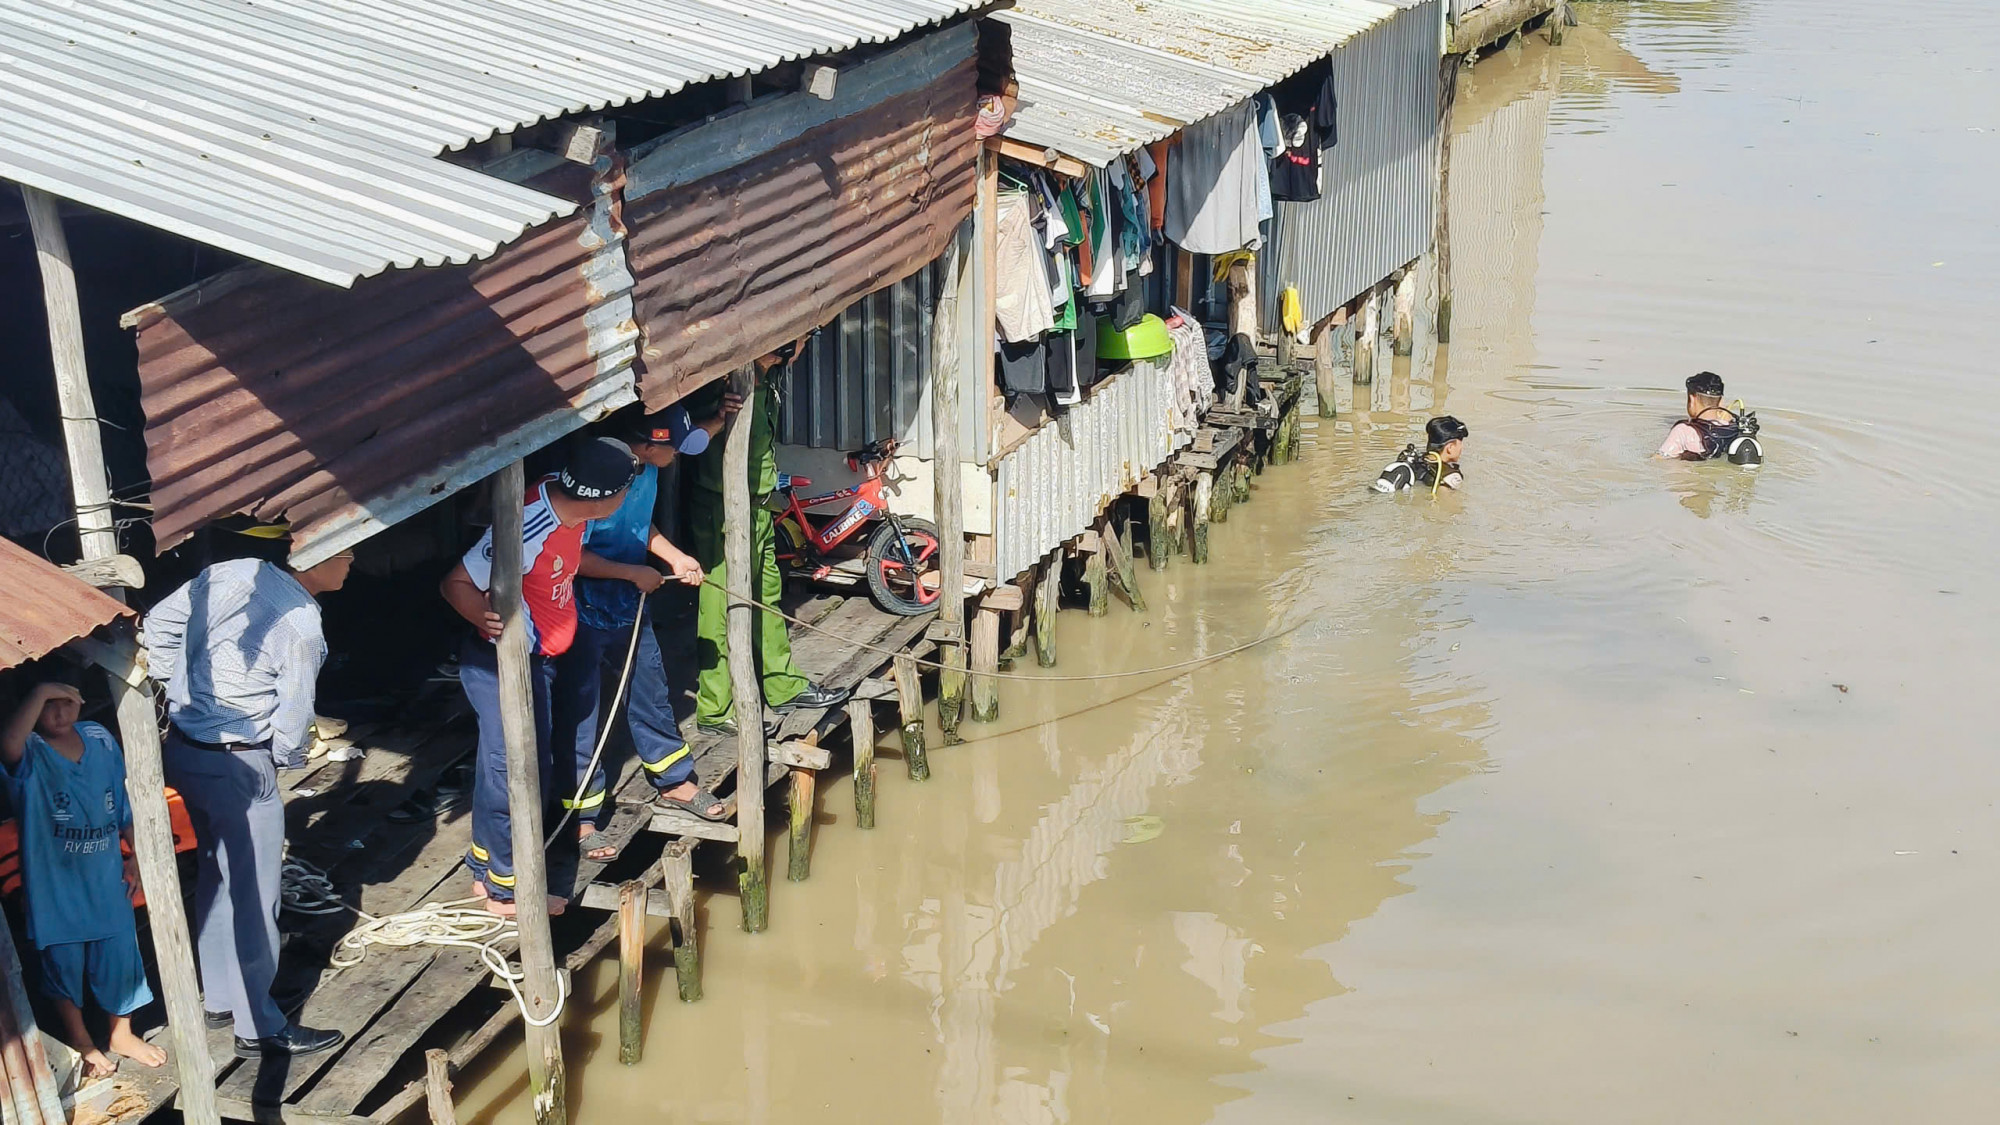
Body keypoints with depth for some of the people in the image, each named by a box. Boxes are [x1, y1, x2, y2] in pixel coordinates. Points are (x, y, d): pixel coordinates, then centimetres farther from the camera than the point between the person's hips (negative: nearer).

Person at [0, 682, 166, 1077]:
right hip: (56, 886, -4)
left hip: (107, 880, 4)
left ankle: (122, 1033, 40)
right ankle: (80, 1041, 38)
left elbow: (124, 804, 8)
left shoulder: (100, 740, -5)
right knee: (64, 963, 14)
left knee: (120, 955, 16)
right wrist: (40, 692, -46)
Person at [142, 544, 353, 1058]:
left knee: (216, 875, 22)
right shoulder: (301, 626, -20)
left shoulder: (230, 572, 0)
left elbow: (159, 623, 9)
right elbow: (292, 721, -16)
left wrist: (179, 689, 16)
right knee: (254, 895, 3)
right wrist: (289, 759, 4)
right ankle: (259, 1027, 13)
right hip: (238, 765, -9)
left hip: (182, 748, 9)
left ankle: (221, 998, 36)